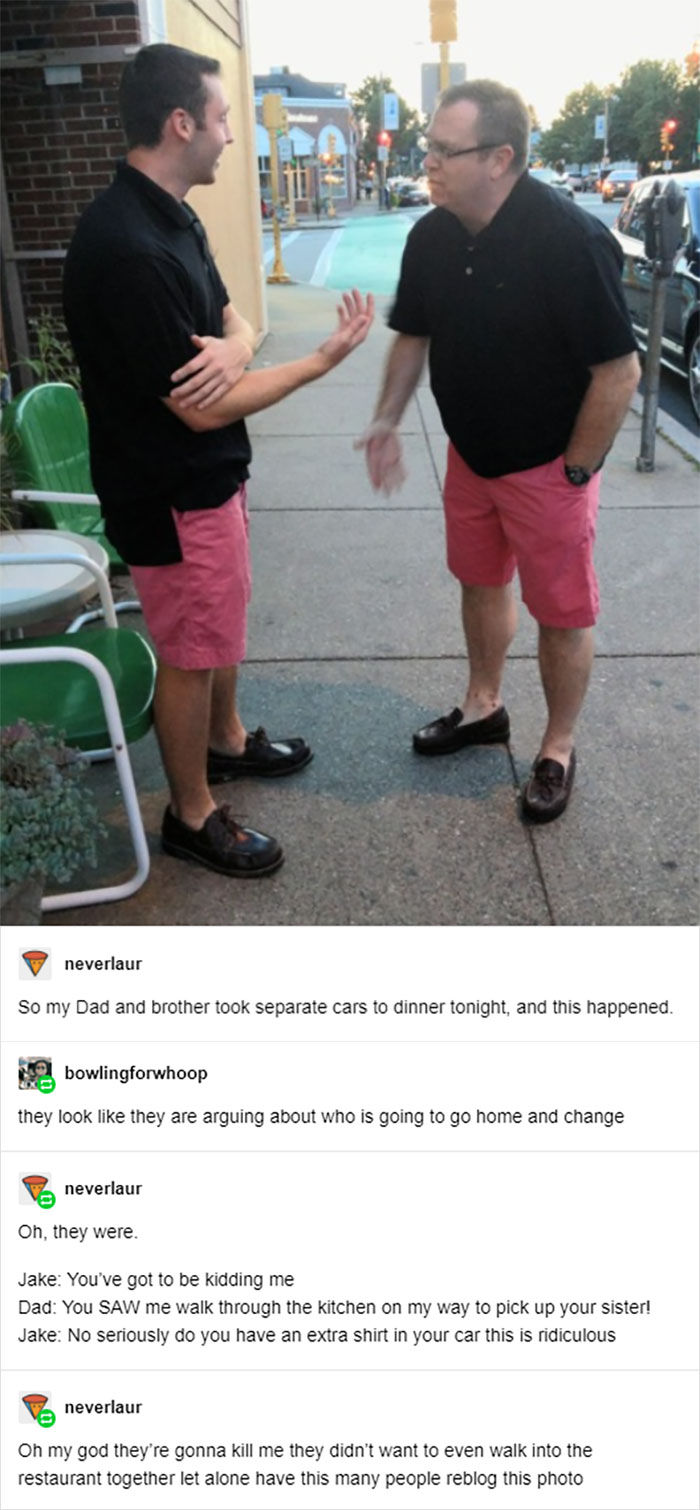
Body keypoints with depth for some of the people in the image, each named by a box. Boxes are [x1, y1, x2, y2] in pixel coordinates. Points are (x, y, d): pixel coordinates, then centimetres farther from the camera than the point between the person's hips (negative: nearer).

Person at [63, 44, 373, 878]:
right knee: (190, 651, 4)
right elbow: (202, 408, -26)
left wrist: (230, 348, -17)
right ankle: (191, 814, 22)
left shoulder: (172, 218, 5)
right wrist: (325, 358, -17)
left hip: (207, 474, 9)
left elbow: (232, 320, 10)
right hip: (172, 493, -9)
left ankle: (225, 740, 46)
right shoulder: (126, 249, -27)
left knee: (219, 623, 24)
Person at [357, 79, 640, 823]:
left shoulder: (571, 239, -25)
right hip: (470, 453, 7)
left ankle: (558, 749, 24)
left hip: (546, 464, -6)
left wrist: (574, 470, -18)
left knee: (562, 614, 6)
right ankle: (483, 707, 42)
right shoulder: (432, 237, -5)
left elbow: (618, 371, -23)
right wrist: (387, 420, -2)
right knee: (481, 583, 21)